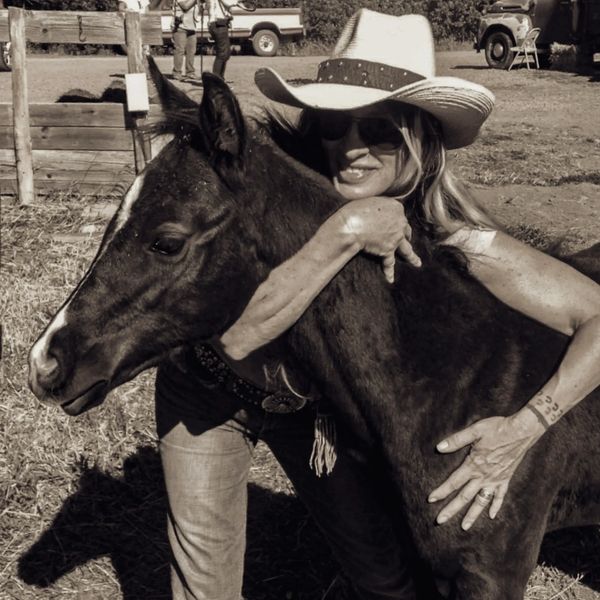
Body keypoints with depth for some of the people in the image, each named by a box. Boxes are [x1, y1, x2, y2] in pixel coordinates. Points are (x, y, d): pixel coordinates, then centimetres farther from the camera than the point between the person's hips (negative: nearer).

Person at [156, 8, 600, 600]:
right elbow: (237, 333, -42)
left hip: (324, 401, 1)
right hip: (209, 393, -1)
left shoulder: (448, 237, -27)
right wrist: (344, 231, -47)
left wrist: (524, 429, -37)